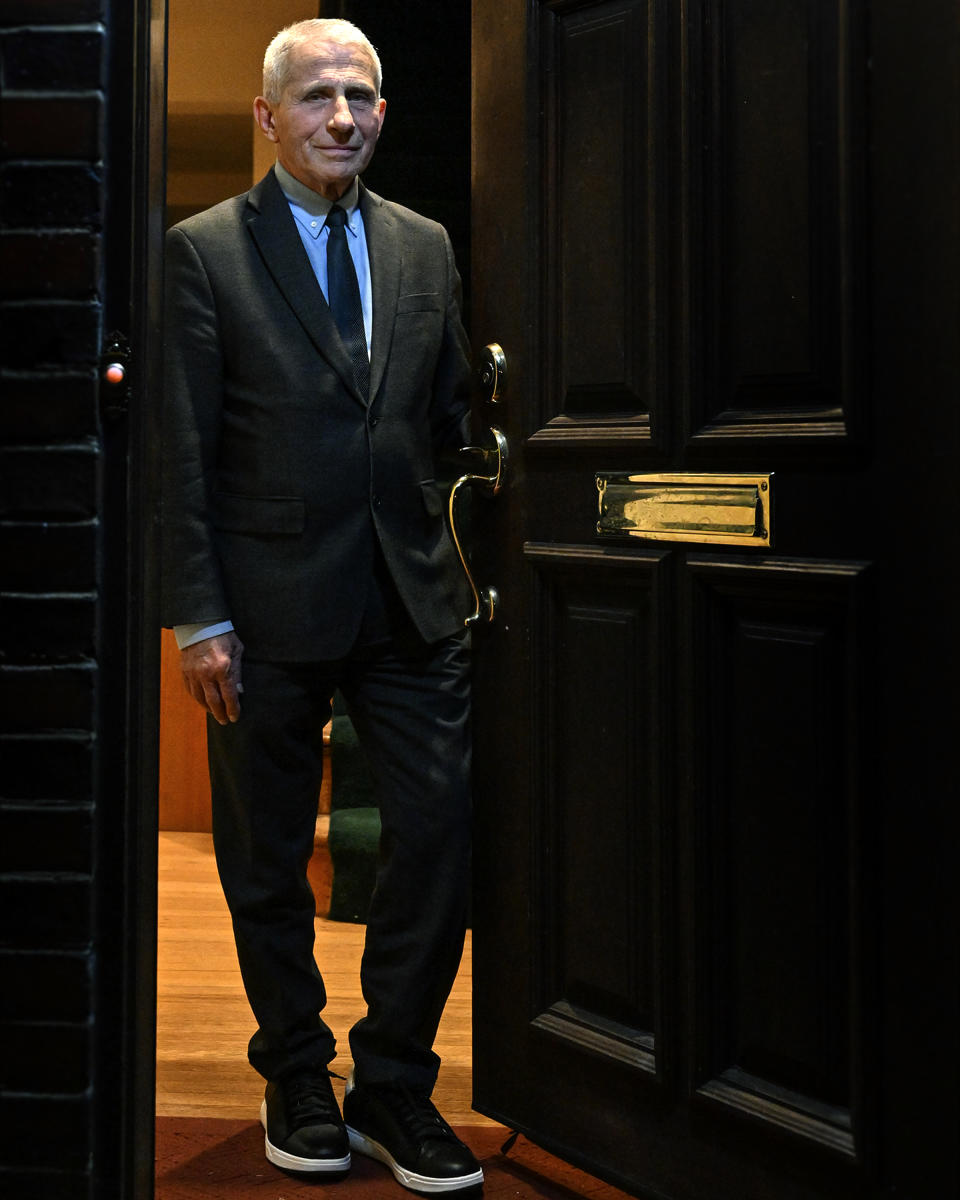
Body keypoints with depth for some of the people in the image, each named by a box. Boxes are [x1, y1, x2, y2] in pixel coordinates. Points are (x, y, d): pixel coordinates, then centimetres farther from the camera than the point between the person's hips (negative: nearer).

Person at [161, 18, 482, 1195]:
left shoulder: (425, 248, 11)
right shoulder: (205, 251, -2)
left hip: (410, 598, 3)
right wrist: (197, 618, -10)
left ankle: (393, 1085, 17)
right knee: (269, 857, 9)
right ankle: (297, 1082, 28)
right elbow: (183, 453, -5)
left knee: (441, 829, 0)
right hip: (271, 604, -3)